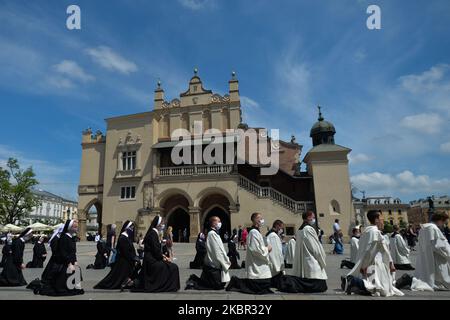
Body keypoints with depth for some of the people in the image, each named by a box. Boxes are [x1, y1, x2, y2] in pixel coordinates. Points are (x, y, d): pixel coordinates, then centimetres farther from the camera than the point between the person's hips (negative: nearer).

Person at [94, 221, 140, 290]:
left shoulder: (127, 237, 11)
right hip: (123, 262, -9)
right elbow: (126, 252, -21)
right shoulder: (123, 238, -19)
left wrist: (135, 259, 5)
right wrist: (134, 260, -16)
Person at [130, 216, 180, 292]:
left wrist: (163, 256, 6)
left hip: (151, 259, 10)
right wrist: (163, 258, -7)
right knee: (172, 268, -10)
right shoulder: (153, 234, -17)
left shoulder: (154, 233, 12)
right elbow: (155, 250, -20)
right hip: (152, 260, -10)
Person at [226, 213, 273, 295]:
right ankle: (236, 282, 3)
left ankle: (236, 281, 17)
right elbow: (256, 250, -23)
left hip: (259, 266, 10)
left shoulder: (256, 232, 15)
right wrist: (267, 249, -10)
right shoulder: (254, 232, -17)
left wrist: (266, 248, 11)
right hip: (257, 268, -10)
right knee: (260, 288, -6)